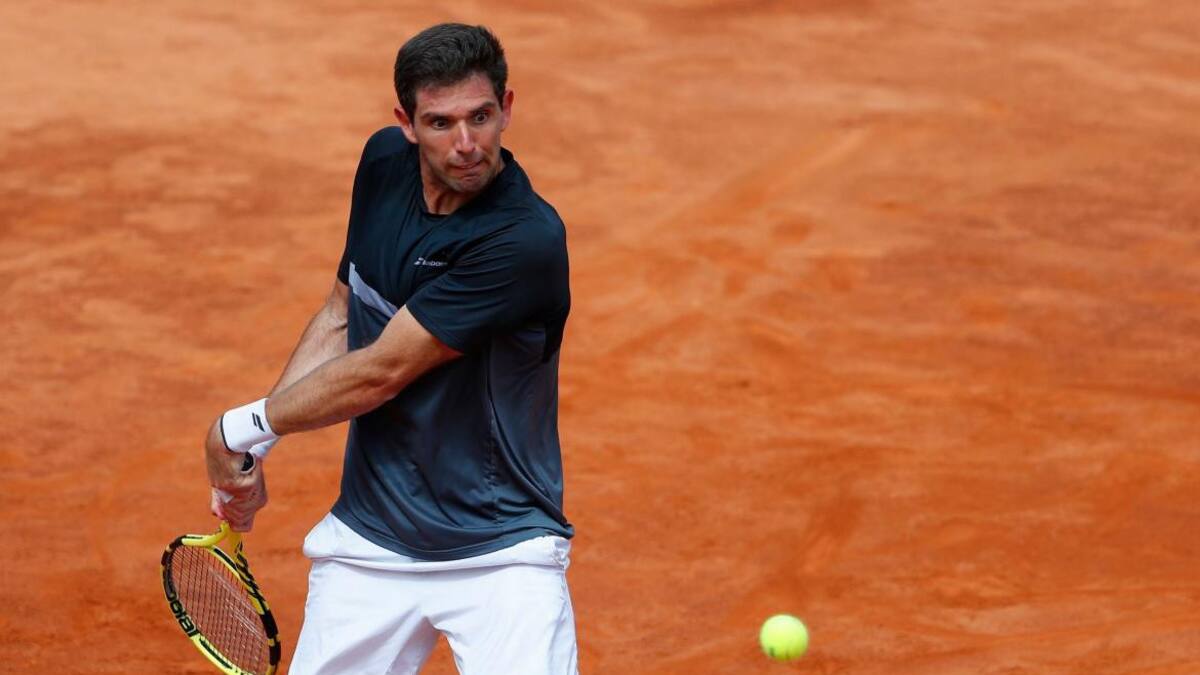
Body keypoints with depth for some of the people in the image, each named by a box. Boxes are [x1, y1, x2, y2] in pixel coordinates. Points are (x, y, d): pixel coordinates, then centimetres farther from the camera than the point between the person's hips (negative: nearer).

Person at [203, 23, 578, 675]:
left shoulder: (526, 240, -24)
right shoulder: (385, 162, -1)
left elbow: (378, 374, -18)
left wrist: (238, 429, -5)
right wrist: (250, 456, 5)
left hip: (502, 553, -5)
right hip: (368, 543, 5)